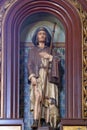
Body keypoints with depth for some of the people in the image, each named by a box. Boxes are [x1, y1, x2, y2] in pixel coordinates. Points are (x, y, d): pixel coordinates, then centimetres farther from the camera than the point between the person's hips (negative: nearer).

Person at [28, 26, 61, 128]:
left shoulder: (50, 50, 22)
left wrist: (49, 56, -6)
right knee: (38, 96, -25)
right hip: (37, 76, -2)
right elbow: (30, 64, 6)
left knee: (48, 99, -10)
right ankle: (35, 121, -34)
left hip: (49, 77, 2)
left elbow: (58, 61, 9)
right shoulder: (32, 50, 18)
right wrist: (32, 76, -10)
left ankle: (48, 122, -12)